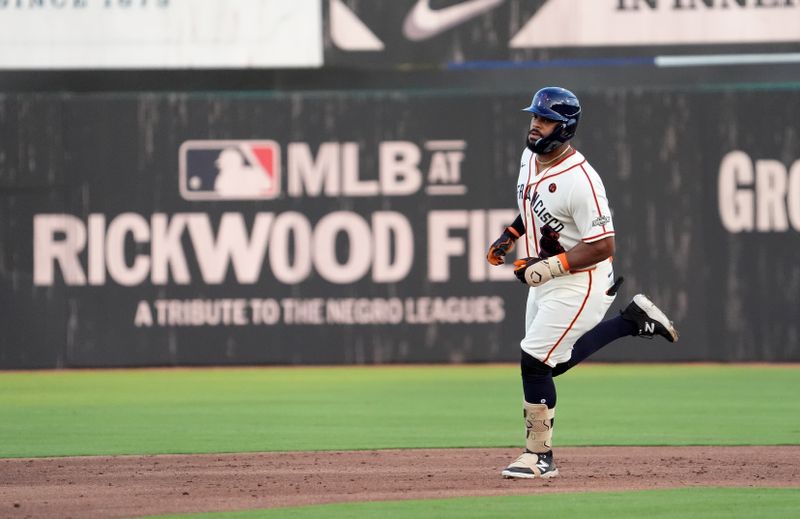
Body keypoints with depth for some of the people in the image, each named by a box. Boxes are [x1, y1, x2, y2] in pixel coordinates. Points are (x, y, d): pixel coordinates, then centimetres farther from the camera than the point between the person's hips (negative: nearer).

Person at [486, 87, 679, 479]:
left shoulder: (580, 180, -27)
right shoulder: (530, 157, 1)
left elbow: (602, 246, -26)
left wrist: (548, 267, -29)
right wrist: (510, 235, 12)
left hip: (581, 282, -10)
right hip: (545, 281, 10)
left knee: (535, 362, -12)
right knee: (556, 360, 17)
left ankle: (540, 457, 2)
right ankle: (632, 320, 28)